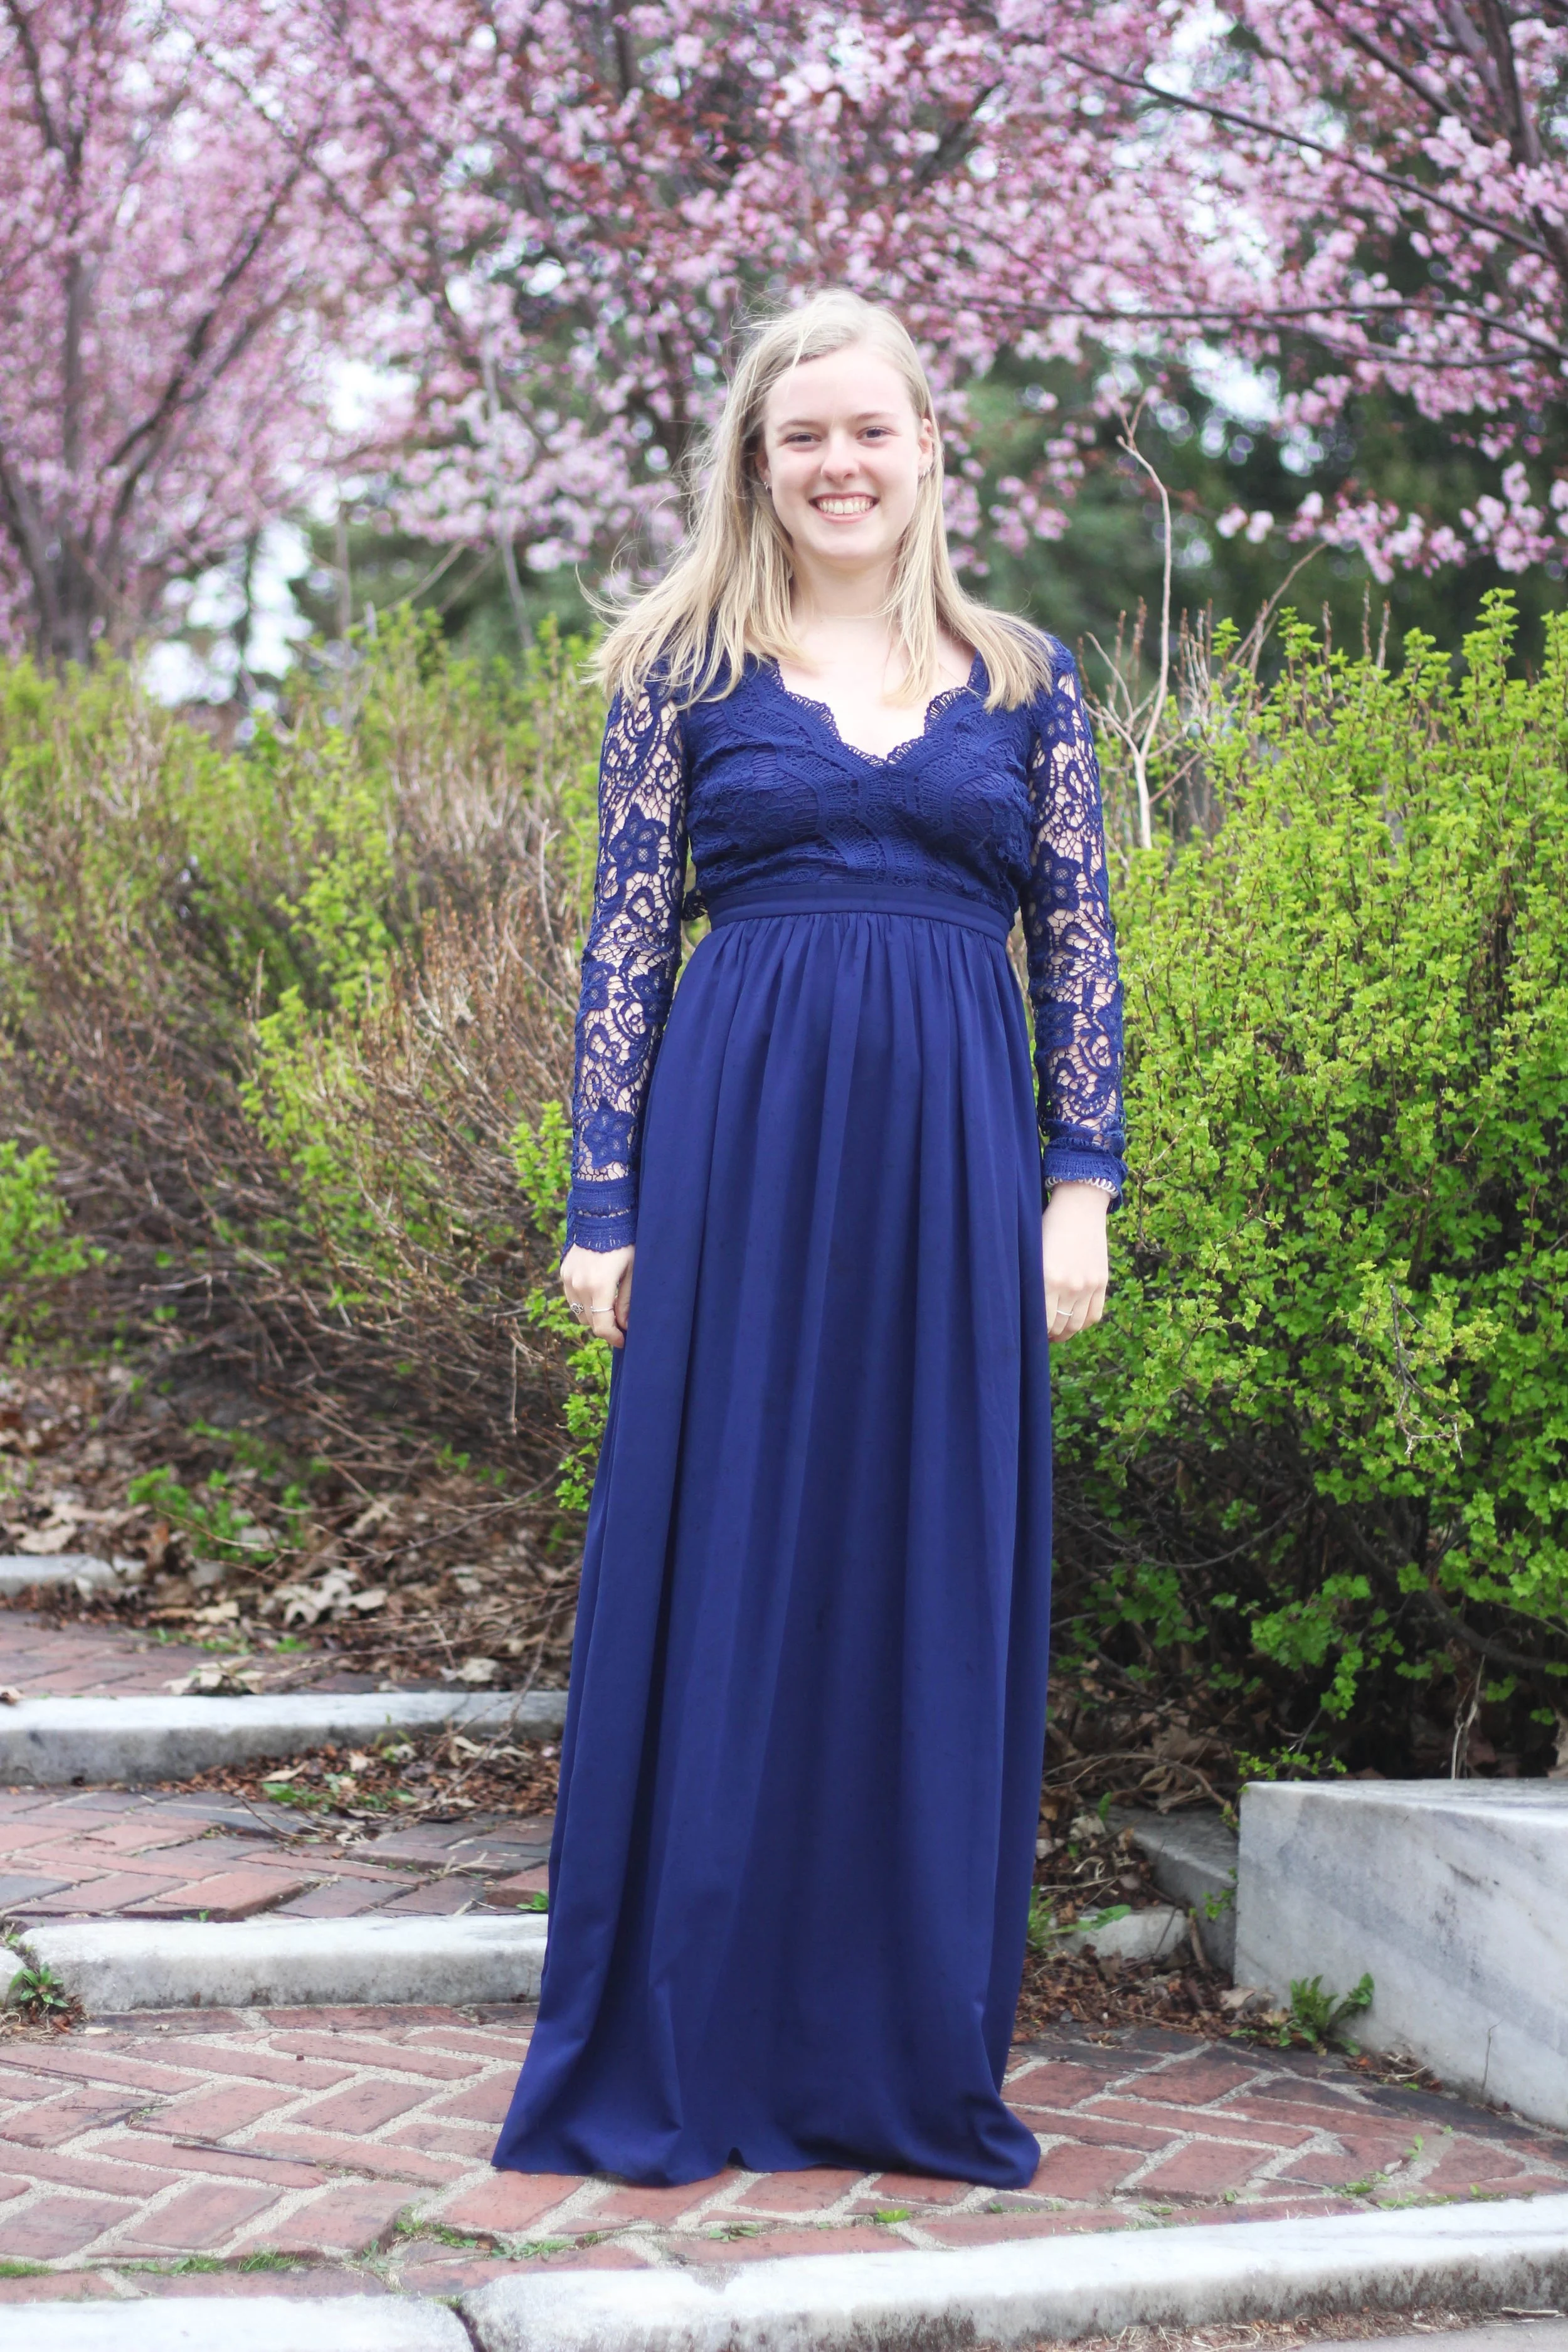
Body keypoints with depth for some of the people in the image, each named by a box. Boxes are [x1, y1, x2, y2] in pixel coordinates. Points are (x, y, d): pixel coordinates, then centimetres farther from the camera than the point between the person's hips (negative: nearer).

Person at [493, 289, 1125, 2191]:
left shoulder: (1023, 678, 11)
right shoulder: (683, 665, 7)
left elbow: (1077, 947, 10)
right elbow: (625, 939, 3)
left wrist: (1082, 1184, 1)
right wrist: (604, 1201, -3)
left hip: (954, 1159, 2)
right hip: (739, 1140, -1)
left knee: (941, 1590, 5)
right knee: (720, 1571, 1)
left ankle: (917, 2061, 17)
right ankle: (683, 2060, 11)